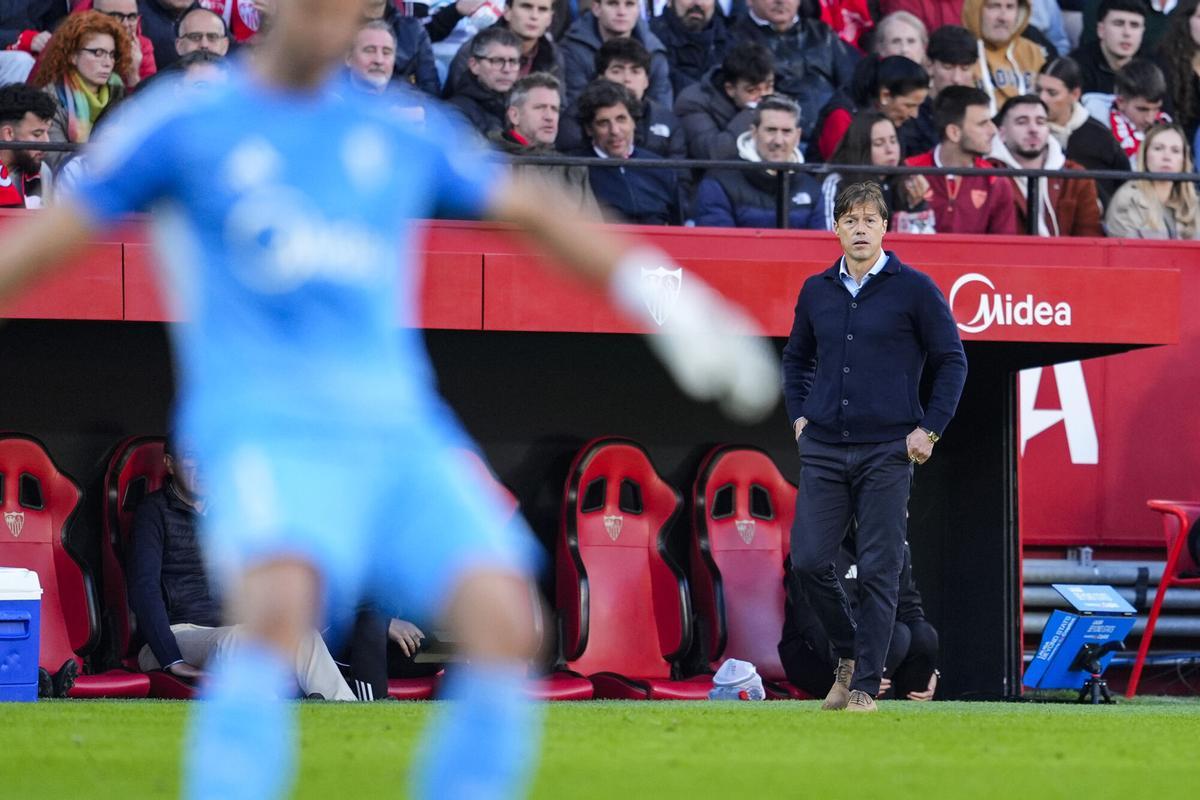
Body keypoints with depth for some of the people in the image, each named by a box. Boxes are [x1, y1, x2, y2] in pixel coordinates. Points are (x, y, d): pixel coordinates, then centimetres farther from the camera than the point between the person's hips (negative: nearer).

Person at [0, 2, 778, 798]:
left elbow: (535, 214, 27)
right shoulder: (184, 123, 6)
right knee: (278, 608, -34)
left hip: (403, 437, 4)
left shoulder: (404, 134, 16)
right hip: (265, 430, -4)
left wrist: (669, 301, 22)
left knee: (504, 619, -20)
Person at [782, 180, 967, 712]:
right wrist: (799, 416, 12)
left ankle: (865, 684, 3)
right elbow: (797, 357, 25)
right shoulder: (817, 292, 10)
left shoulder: (913, 289, -2)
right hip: (823, 449, 4)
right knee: (808, 562, -1)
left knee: (878, 571, -3)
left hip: (887, 452, -4)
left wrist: (930, 429, -4)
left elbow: (952, 361, 3)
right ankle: (849, 654, 21)